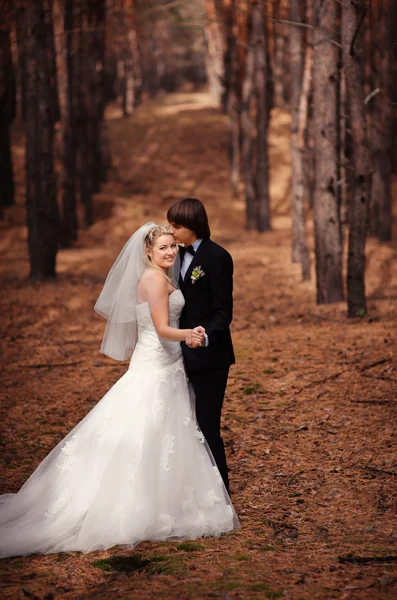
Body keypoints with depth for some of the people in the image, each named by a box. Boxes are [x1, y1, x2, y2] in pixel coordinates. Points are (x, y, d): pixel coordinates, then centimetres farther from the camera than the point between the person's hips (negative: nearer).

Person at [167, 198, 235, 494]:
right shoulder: (181, 255, 11)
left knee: (207, 427, -5)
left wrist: (205, 337, -32)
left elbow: (223, 312, -15)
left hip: (209, 356, -8)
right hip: (185, 355, 8)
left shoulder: (217, 257, -12)